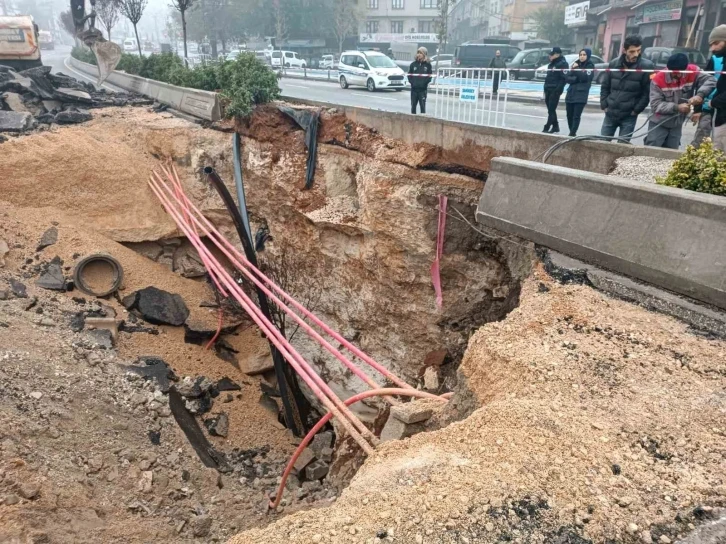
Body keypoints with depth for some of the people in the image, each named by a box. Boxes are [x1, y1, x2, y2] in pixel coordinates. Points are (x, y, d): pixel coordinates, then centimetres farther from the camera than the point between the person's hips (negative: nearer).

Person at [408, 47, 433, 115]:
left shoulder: (428, 65, 2)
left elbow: (429, 76, 0)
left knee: (422, 105, -3)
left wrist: (424, 83, -12)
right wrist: (412, 82, -8)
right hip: (414, 89, 2)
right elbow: (409, 75, 7)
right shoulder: (413, 64, 7)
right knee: (413, 105, 7)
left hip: (423, 89, -2)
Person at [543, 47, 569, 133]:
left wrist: (558, 90, -23)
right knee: (551, 110, 11)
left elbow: (563, 78, -16)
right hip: (548, 90, 9)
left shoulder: (563, 64, -8)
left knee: (551, 110, -9)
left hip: (555, 91, -9)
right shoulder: (551, 64, 20)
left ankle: (547, 128, -10)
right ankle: (555, 127, 19)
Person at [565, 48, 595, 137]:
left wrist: (576, 69, -12)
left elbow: (585, 77, -15)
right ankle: (572, 133, 19)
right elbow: (567, 78, 6)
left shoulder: (590, 66, 3)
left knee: (576, 116, -12)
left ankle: (572, 134, -16)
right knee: (569, 116, 6)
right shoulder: (575, 64, 15)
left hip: (581, 95, -5)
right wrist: (576, 79, -11)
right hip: (570, 94, 5)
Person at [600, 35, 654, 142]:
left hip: (629, 116, -3)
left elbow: (648, 92, -8)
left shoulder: (647, 66, -9)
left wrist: (636, 110, -11)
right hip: (610, 114, 4)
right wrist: (604, 105, 2)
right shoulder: (614, 64, 3)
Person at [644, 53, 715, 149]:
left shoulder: (693, 72, -10)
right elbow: (655, 105, -21)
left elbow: (711, 80, -17)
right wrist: (677, 107, -29)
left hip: (677, 125, 3)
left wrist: (700, 94, -36)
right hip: (659, 124, -3)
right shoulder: (658, 79, -18)